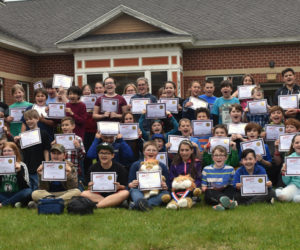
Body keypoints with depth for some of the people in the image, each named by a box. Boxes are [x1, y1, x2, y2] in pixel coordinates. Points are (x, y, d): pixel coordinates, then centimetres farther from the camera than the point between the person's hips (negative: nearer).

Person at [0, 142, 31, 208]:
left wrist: (19, 172, -20)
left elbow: (25, 187, -9)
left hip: (17, 195, -1)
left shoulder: (21, 166, 1)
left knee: (28, 192, -32)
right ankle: (15, 203, -24)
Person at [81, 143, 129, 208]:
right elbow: (91, 186, 5)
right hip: (99, 194, 1)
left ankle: (96, 206, -35)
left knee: (126, 193, -33)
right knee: (84, 194, -26)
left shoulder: (119, 168, -2)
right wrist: (90, 187, -19)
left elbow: (125, 187, -1)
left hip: (114, 194, -1)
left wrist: (119, 187, -23)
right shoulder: (93, 168, 3)